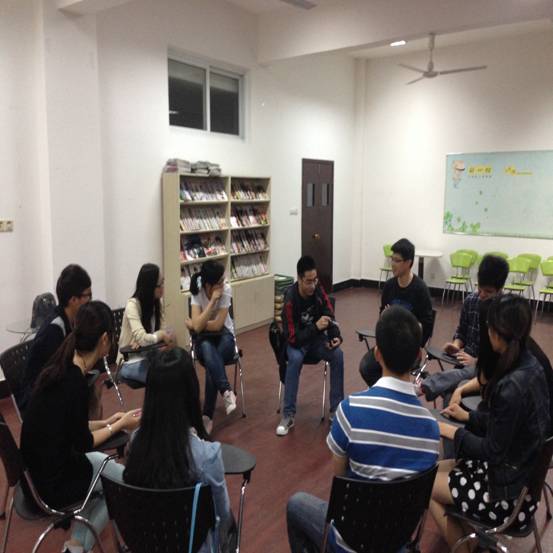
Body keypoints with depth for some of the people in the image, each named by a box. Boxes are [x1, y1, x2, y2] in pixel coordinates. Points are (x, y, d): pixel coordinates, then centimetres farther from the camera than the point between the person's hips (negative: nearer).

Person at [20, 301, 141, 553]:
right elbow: (82, 444, -17)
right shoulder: (74, 380, -27)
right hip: (51, 480, -8)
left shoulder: (62, 367, -1)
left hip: (42, 466, 8)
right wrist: (120, 424, -5)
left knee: (106, 465, 25)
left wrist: (107, 422, 10)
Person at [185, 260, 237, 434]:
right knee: (207, 348, -38)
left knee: (211, 365, -32)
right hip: (205, 340, 1)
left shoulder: (226, 289, -16)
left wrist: (193, 324, -9)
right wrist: (213, 299, -29)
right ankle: (227, 392, -41)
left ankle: (207, 416, -23)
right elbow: (198, 326, -27)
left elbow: (218, 325, -18)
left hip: (224, 337, 0)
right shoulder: (197, 292, -13)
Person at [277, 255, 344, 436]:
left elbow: (331, 317, -2)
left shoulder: (318, 290, -12)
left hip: (316, 337, 4)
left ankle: (336, 409, -11)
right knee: (295, 358, -35)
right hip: (296, 341, -4)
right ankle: (288, 415, -25)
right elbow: (293, 338, -27)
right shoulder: (290, 300, -27)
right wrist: (316, 327, -37)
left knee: (337, 354, -23)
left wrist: (336, 336, -21)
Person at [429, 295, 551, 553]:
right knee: (435, 469, 16)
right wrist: (468, 416, 13)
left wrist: (452, 432, -9)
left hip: (508, 491, -8)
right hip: (522, 471, 8)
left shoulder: (511, 387, -31)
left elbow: (493, 451, -22)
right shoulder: (531, 367, -3)